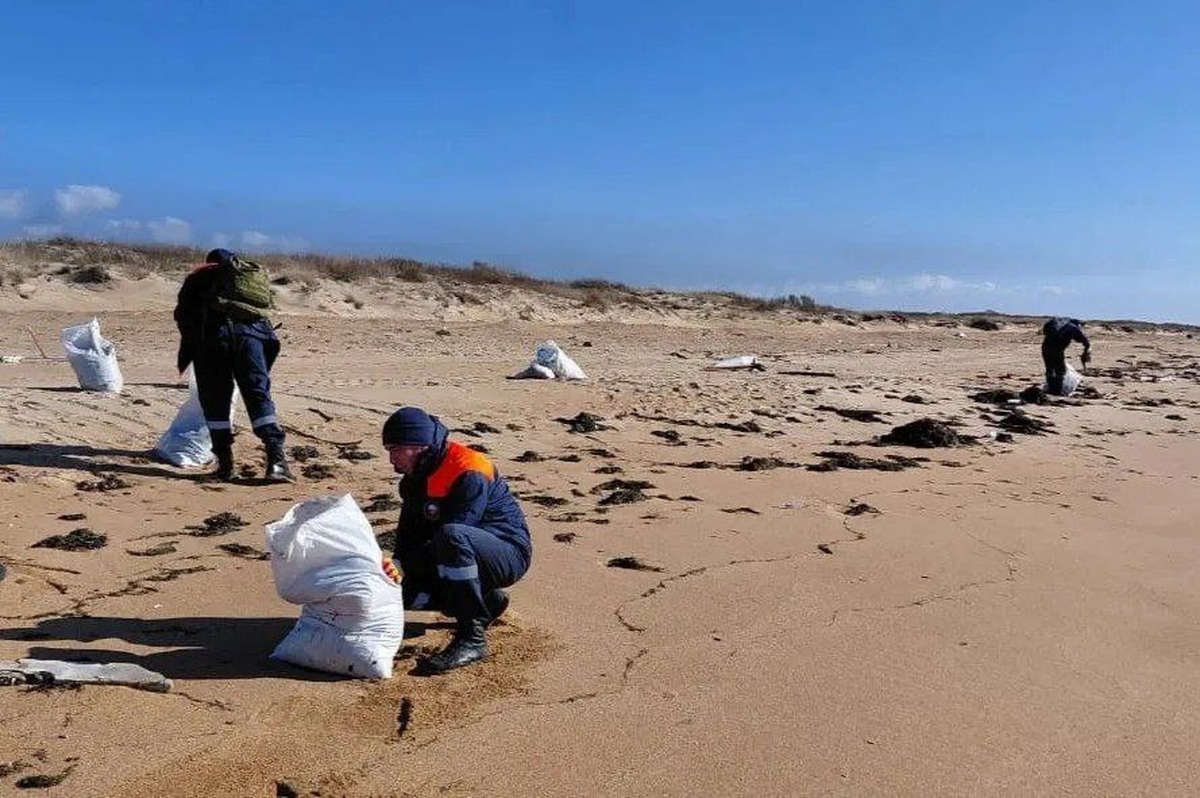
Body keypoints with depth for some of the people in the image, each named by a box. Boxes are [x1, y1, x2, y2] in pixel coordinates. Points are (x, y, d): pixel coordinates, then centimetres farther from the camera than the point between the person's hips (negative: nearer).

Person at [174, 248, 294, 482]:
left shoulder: (203, 275, 26)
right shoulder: (257, 273, 33)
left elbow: (183, 313, 19)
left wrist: (190, 343, 33)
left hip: (214, 329, -1)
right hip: (253, 331, 2)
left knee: (215, 400, 7)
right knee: (259, 395, -1)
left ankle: (225, 463, 6)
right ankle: (276, 459, -14)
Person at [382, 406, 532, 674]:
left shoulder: (469, 472, -23)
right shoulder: (415, 477, 6)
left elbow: (452, 534, -28)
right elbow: (408, 534, 7)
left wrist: (403, 565, -25)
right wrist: (397, 566, -13)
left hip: (508, 555, -9)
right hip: (467, 556, 9)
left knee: (451, 536, -37)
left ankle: (472, 638, -29)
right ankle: (486, 602, 14)